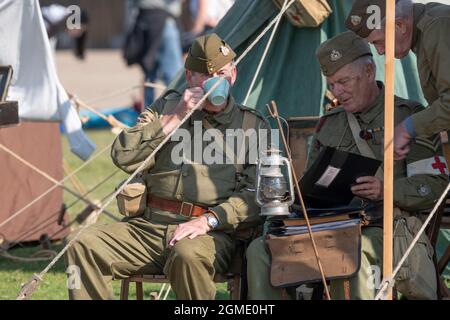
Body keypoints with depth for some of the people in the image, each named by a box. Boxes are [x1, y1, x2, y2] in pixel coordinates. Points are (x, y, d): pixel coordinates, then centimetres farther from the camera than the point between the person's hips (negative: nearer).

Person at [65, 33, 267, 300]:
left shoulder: (252, 126, 11)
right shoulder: (167, 107, 20)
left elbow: (255, 196, -1)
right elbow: (123, 156, 5)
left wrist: (209, 221, -16)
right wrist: (174, 119, -1)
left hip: (212, 234, -3)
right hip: (147, 226, 4)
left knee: (188, 254, -39)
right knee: (85, 246, -20)